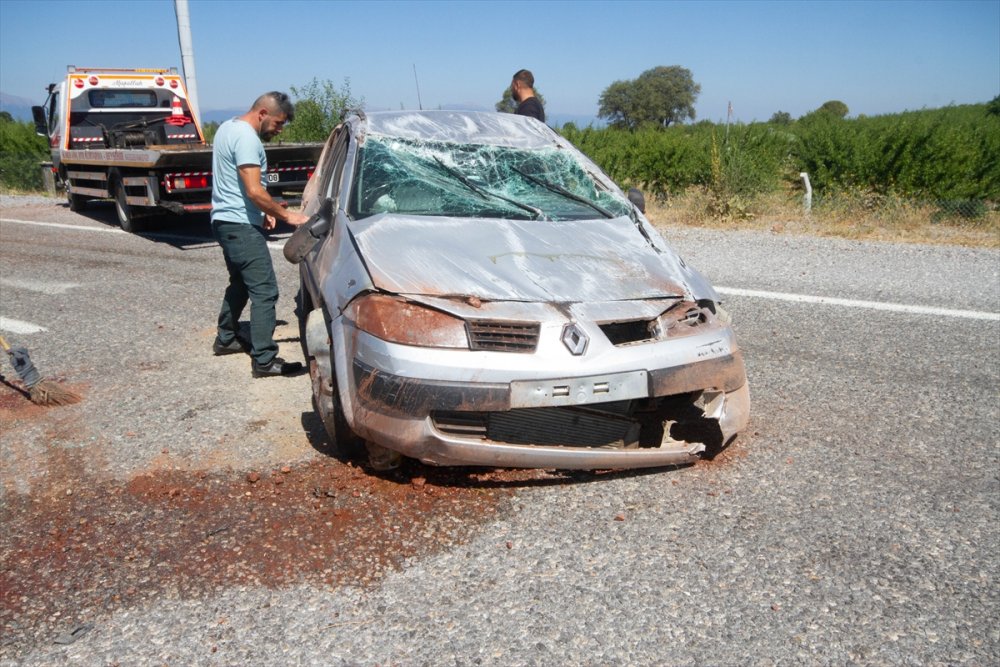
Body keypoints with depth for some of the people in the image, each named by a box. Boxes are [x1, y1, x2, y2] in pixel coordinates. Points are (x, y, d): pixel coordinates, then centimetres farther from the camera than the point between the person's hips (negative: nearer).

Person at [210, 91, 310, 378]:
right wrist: (286, 214, -15)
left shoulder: (229, 126, 15)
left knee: (240, 283, 24)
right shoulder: (247, 137, -18)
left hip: (225, 221, 11)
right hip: (241, 225, -11)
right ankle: (264, 360, -11)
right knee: (264, 291, -11)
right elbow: (254, 191, -24)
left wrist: (263, 211, 14)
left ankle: (225, 339, 36)